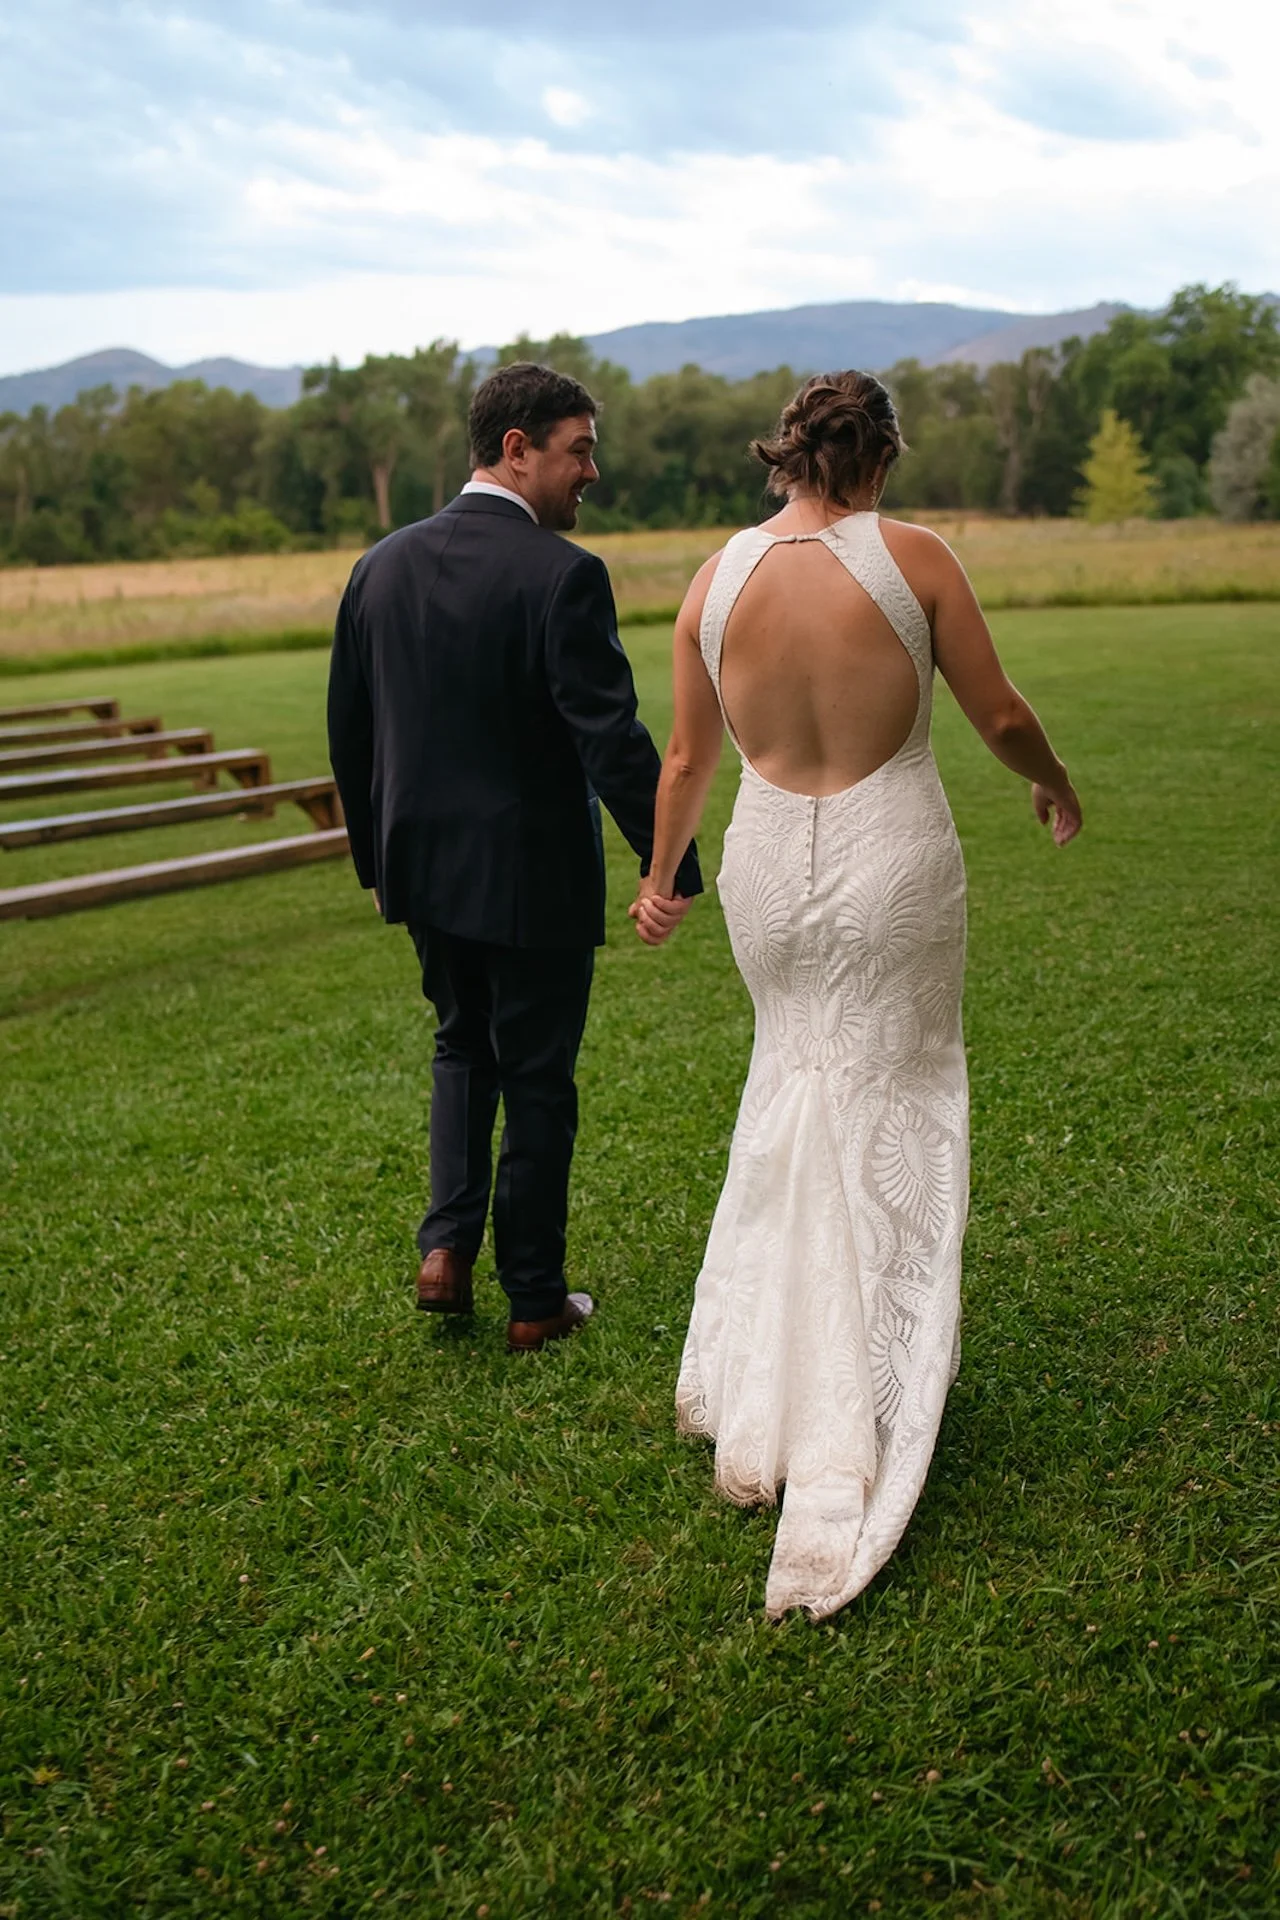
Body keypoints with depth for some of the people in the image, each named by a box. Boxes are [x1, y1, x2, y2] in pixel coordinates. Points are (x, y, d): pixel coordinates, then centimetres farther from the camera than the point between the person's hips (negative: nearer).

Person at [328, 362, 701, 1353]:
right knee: (537, 1077, 9)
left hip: (425, 865, 5)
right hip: (534, 873, -5)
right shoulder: (564, 575, -17)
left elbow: (349, 730, 8)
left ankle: (448, 1244, 14)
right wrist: (673, 864, -15)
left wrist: (376, 855, 19)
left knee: (463, 1042, 26)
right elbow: (613, 738, -22)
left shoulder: (384, 564, 2)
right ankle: (535, 1299, 20)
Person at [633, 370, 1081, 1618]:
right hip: (892, 864, -3)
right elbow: (1000, 717, -3)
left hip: (770, 866, 3)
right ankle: (849, 1435, 17)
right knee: (888, 1109, 10)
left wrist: (659, 877, 20)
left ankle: (752, 1395, 29)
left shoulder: (714, 581, -2)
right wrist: (1054, 786, 18)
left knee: (792, 1081, 23)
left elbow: (688, 756, 5)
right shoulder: (912, 558, -10)